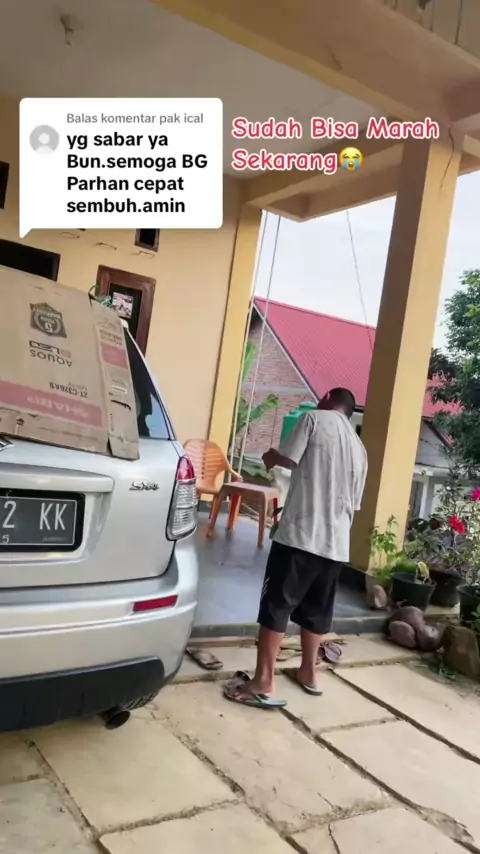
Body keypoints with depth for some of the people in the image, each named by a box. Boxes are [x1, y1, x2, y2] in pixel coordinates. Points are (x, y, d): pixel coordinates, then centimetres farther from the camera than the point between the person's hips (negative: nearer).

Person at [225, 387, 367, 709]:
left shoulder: (314, 418, 1)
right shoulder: (359, 448, 19)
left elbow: (286, 458, -6)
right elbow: (355, 503, 19)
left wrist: (269, 458, 16)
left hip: (301, 533, -7)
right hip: (337, 542, 7)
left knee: (276, 605, -1)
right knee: (317, 609, 19)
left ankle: (263, 683, 0)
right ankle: (308, 672, 31)